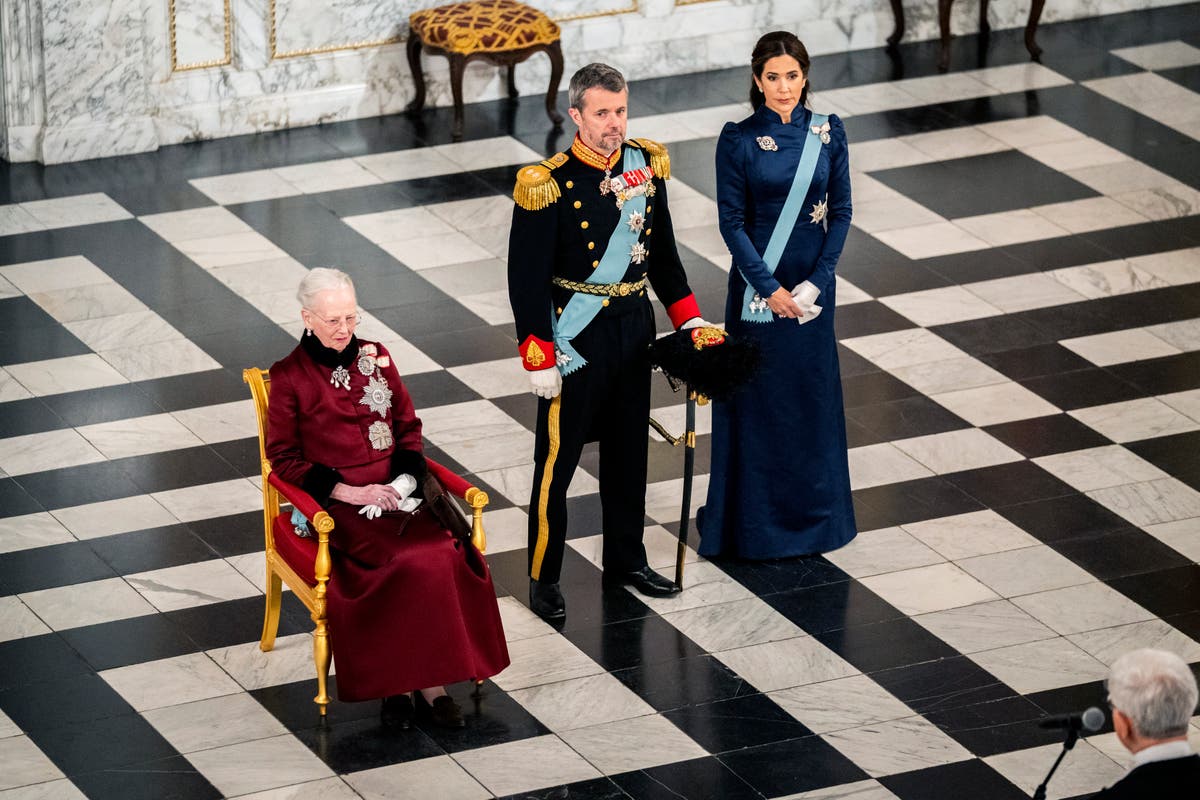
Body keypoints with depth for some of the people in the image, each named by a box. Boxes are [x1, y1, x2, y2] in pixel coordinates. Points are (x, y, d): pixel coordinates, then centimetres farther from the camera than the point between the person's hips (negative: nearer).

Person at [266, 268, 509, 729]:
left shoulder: (376, 359, 14)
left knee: (446, 552, -27)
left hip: (396, 489, 4)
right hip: (337, 502, -4)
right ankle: (395, 680, -20)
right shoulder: (290, 378, 1)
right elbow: (283, 458, -1)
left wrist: (404, 479, -4)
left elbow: (409, 428, 17)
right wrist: (348, 491, -12)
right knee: (410, 560, -31)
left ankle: (427, 678, -22)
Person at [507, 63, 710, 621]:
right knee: (557, 458, 4)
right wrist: (539, 361, -16)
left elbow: (662, 251, 11)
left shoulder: (647, 165, 0)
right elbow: (526, 278, -16)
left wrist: (690, 321, 9)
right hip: (576, 338, -6)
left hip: (634, 330, 6)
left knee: (628, 450, 18)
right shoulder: (548, 184, -18)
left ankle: (626, 560, 33)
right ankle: (543, 578, 15)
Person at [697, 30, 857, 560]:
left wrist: (816, 282, -9)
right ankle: (754, 520, 12)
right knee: (757, 398, 3)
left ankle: (813, 511, 24)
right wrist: (770, 288, -14)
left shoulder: (828, 134, -2)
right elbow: (731, 220, -9)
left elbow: (841, 212, 1)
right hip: (758, 286, -2)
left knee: (813, 393, 10)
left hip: (812, 286, 2)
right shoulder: (738, 139, -9)